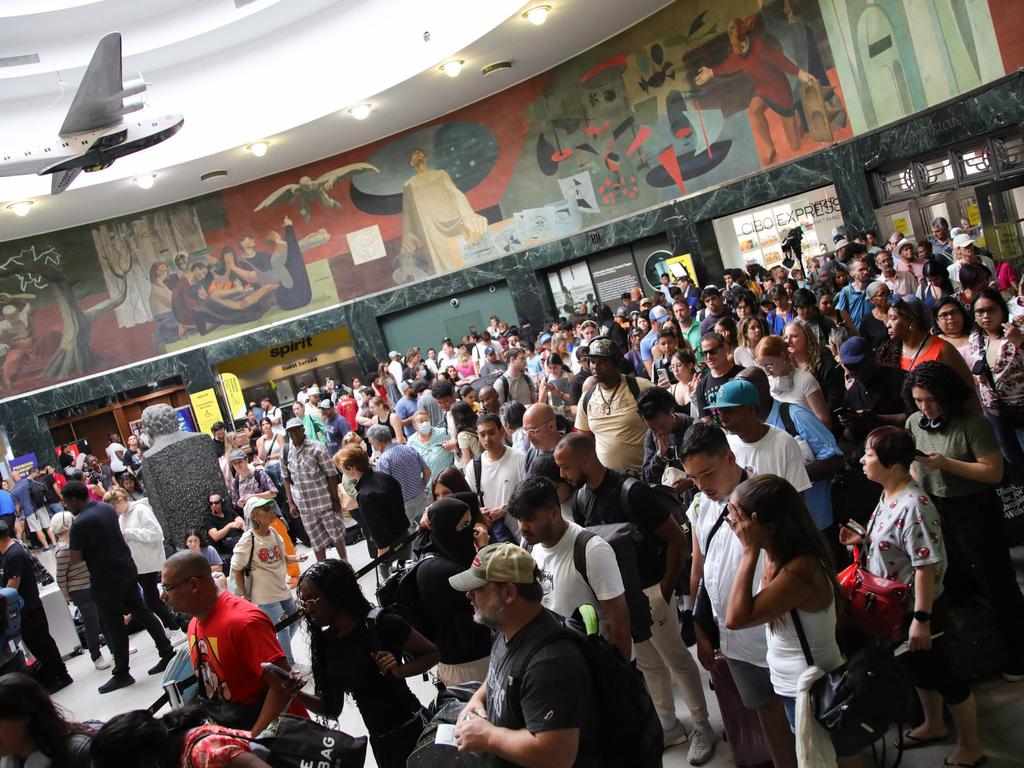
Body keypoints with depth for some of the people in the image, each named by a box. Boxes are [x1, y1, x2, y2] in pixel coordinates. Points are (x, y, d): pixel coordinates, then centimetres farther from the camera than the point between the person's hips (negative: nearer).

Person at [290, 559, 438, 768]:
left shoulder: (381, 623, -17)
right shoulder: (325, 642, 2)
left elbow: (431, 653, -7)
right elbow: (332, 708, 6)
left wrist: (400, 671, -24)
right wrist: (297, 694, -11)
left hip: (411, 732, -6)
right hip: (379, 741, 7)